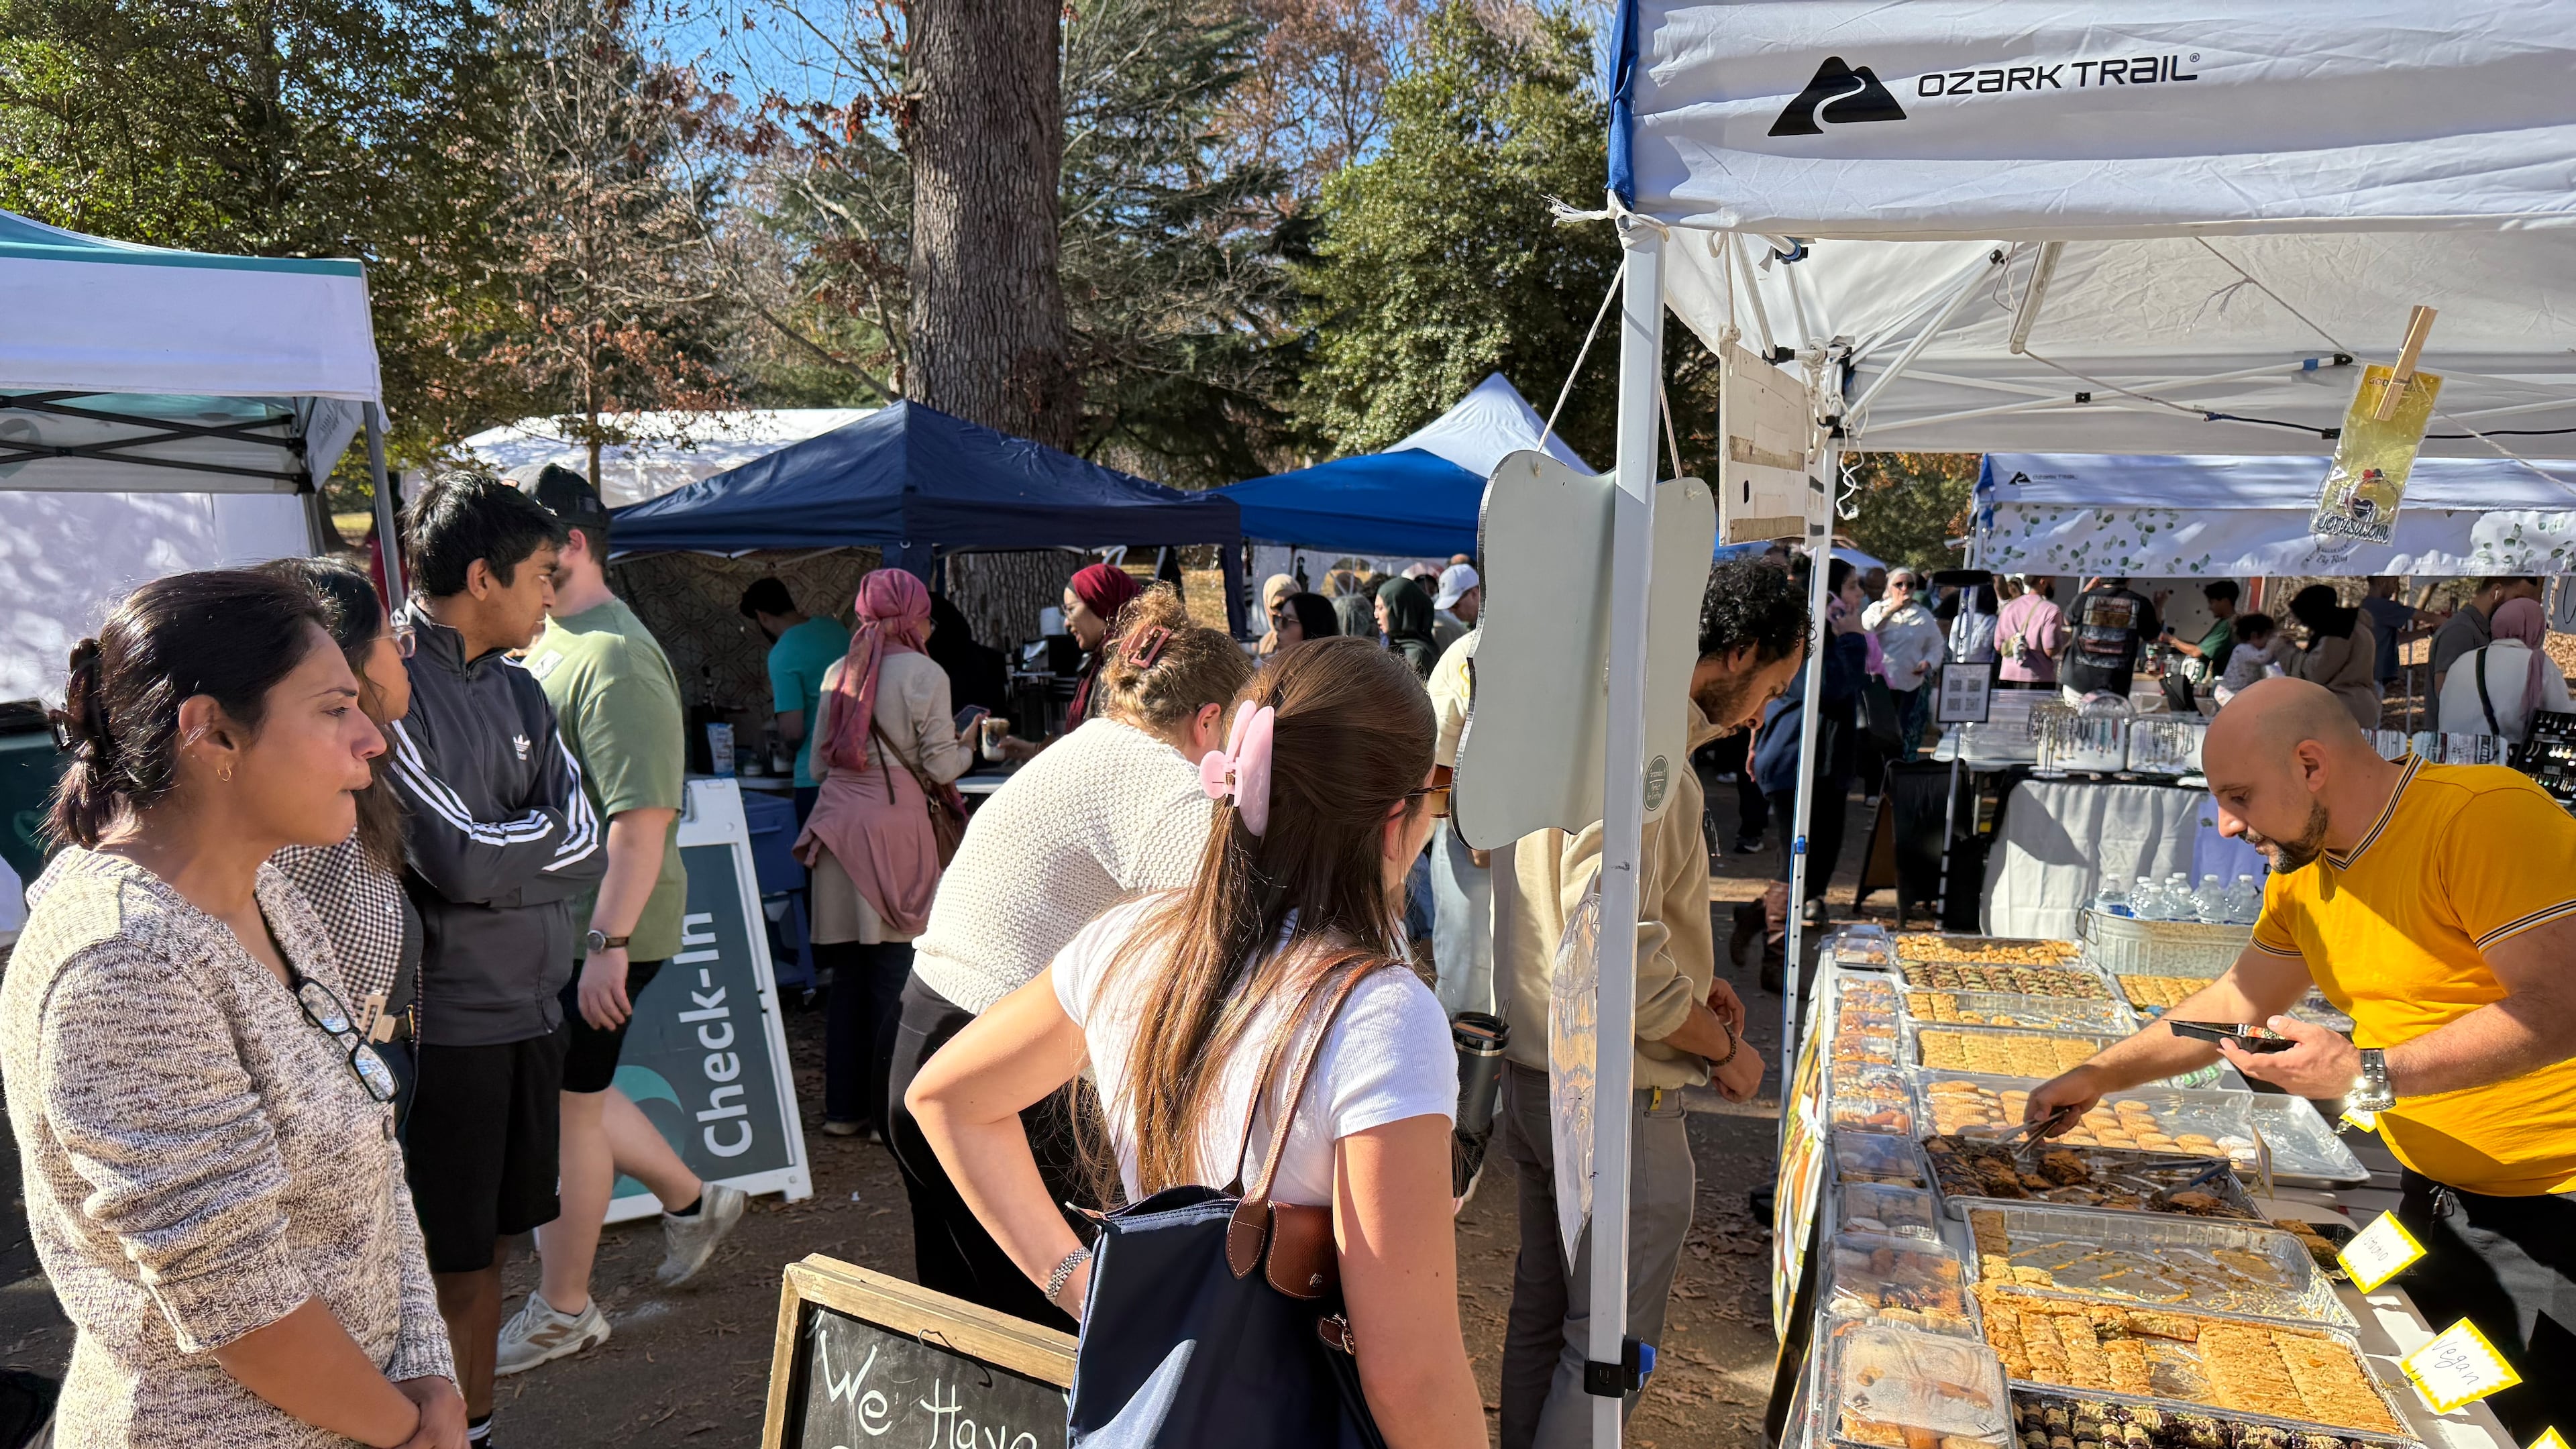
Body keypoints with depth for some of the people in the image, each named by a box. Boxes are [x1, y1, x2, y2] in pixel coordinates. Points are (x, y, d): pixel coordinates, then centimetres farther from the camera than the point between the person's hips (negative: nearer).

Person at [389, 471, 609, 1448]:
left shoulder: (518, 689, 10)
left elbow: (590, 855, 1)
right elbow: (462, 861, -21)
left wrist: (501, 853, -15)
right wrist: (551, 830, -5)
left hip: (529, 1011, 7)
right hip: (438, 1026, -7)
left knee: (487, 1244, 18)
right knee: (443, 1264, 4)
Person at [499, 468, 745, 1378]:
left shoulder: (613, 657, -20)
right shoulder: (547, 643, 11)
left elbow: (643, 814, -26)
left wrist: (608, 944, -27)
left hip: (601, 932, -9)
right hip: (551, 923, 9)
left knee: (566, 1104, 3)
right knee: (563, 1089, 19)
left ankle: (563, 1311, 21)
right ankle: (692, 1200, 38)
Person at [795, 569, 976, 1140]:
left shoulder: (837, 673, 11)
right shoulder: (924, 675, -5)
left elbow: (819, 762, 14)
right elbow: (941, 768, -5)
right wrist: (966, 747, 15)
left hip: (836, 825, 6)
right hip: (894, 826, -6)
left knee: (847, 973, 12)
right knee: (895, 975, 1)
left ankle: (844, 1107, 19)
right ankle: (890, 1112, 5)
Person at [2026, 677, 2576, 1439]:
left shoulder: (2486, 817, -21)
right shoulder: (2301, 870, 5)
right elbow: (2239, 1000, 14)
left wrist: (2372, 1075, -30)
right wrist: (2099, 1075, 11)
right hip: (2436, 1196, 8)